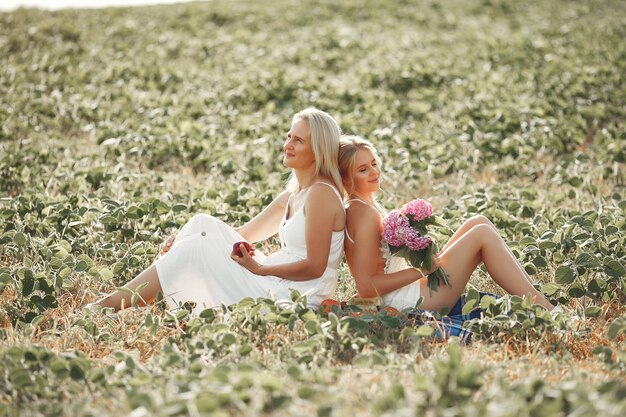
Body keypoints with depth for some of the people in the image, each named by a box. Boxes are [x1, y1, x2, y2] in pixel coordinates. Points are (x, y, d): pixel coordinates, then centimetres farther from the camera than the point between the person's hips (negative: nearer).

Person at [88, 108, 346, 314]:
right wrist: (184, 242, 5)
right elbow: (244, 234, 17)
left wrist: (259, 269, -17)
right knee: (203, 224, 1)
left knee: (194, 251, -13)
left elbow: (315, 266, -18)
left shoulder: (321, 193, -13)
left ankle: (109, 305, -5)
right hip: (274, 285, 9)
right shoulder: (293, 195, 15)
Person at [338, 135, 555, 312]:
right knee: (483, 234, -12)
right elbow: (366, 287, -21)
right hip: (406, 300, -10)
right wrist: (420, 270, -17)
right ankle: (543, 310, -11)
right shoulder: (366, 213, -16)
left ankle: (534, 295, 4)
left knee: (478, 222, 6)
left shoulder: (354, 209, 13)